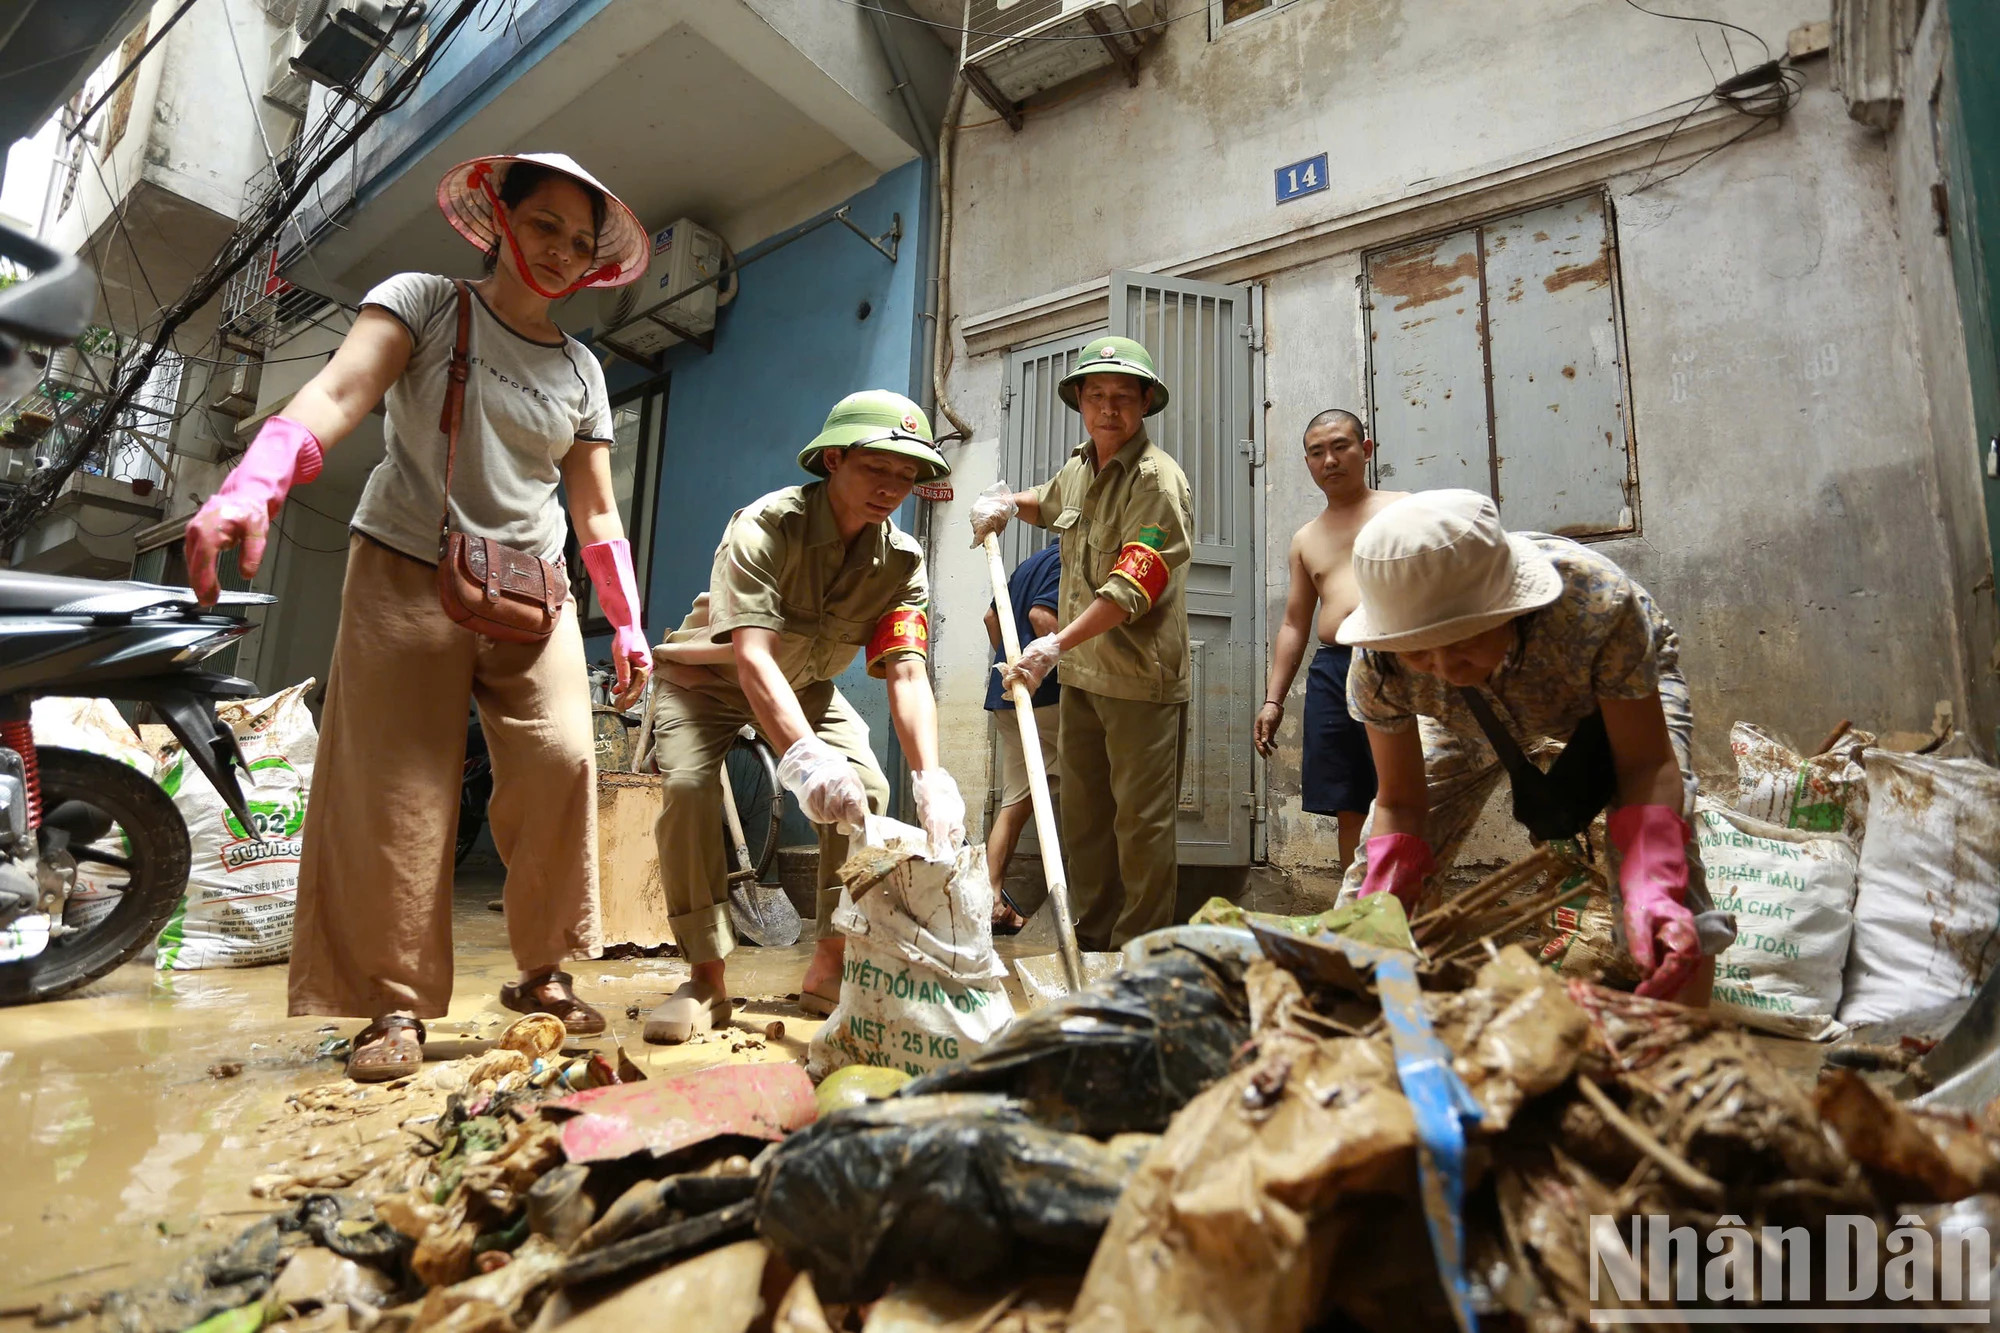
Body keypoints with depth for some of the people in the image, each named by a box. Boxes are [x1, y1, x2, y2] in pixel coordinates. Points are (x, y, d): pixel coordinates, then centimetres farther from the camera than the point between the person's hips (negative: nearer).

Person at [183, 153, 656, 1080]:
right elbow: (337, 393, -13)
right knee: (399, 789, -6)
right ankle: (396, 1004, 5)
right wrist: (253, 485, -30)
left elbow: (595, 513, 13)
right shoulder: (422, 302, 5)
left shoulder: (580, 371, 14)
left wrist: (627, 622, 7)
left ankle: (543, 973, 3)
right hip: (407, 576, -2)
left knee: (560, 765, -12)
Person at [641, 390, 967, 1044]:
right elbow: (752, 657, -45)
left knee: (869, 788, -17)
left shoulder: (902, 561, -19)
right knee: (688, 786, -28)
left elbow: (907, 674, -30)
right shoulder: (765, 526, -32)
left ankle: (829, 968, -5)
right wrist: (805, 757, -62)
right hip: (707, 677, -3)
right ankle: (706, 978, -12)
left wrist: (929, 777, -48)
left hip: (804, 684, 4)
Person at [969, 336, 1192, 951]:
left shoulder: (1157, 478, -12)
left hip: (1141, 677, -8)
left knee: (1142, 822, -1)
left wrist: (1054, 644, -29)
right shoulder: (1078, 468, 13)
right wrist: (1005, 501, 18)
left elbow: (1132, 587, -23)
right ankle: (1090, 941, 28)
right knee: (1082, 816, 14)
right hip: (1079, 674, 8)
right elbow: (1047, 505, 39)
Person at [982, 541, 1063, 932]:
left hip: (1006, 697, 9)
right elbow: (1041, 614, -20)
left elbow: (992, 617, 27)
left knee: (1015, 803, 7)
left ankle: (994, 898, 3)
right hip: (1045, 694, -9)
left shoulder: (1030, 563, 22)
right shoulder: (1066, 562, -6)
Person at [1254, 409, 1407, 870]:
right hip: (1331, 672, 4)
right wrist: (1273, 698, 16)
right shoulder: (1305, 539, 22)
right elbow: (1294, 624, 23)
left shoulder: (1403, 509, 9)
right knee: (1349, 810, 6)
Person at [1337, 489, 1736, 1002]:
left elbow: (1645, 766, -31)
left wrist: (1651, 892, -48)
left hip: (1621, 684, -1)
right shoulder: (1377, 669, -35)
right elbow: (1400, 804, -22)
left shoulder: (1597, 604, -42)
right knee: (1378, 865, -6)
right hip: (1474, 718, 2)